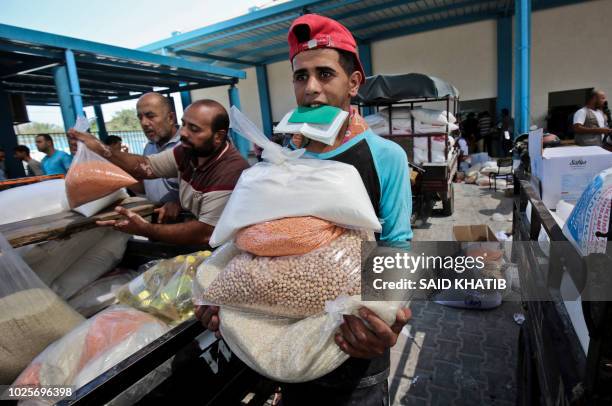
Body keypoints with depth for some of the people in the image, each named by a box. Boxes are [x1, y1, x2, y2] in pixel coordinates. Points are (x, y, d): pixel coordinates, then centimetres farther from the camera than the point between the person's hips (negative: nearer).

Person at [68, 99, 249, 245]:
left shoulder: (230, 173, -27)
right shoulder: (188, 151, -2)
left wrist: (145, 230, -28)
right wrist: (100, 148, -9)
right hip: (192, 244, 6)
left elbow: (206, 233, -28)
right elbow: (145, 167, 3)